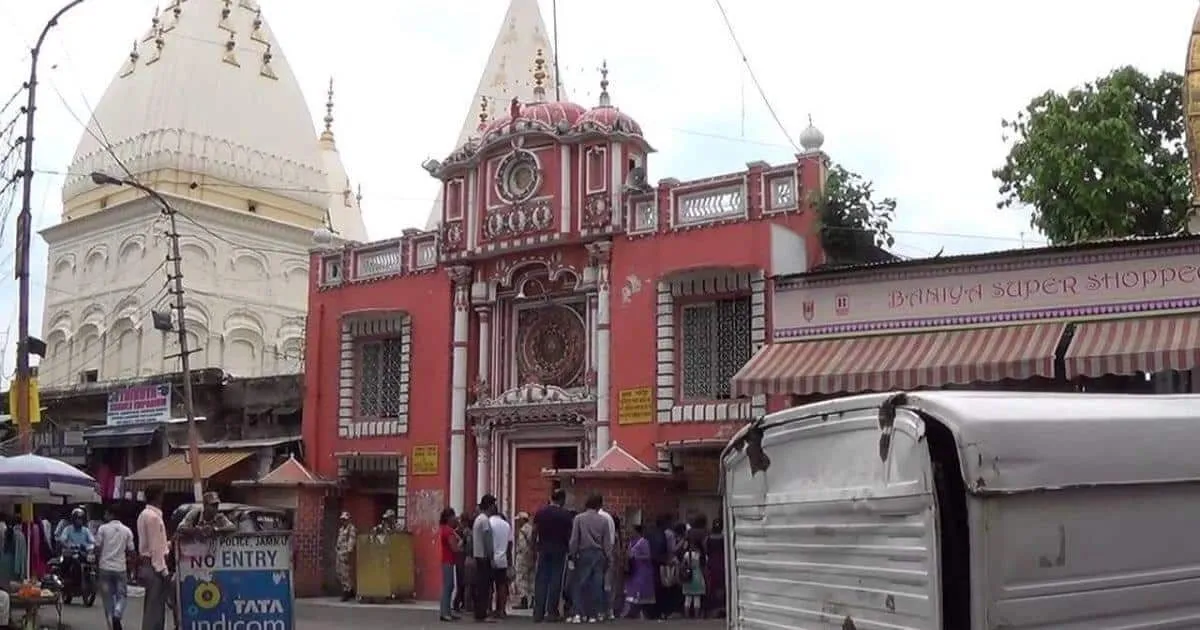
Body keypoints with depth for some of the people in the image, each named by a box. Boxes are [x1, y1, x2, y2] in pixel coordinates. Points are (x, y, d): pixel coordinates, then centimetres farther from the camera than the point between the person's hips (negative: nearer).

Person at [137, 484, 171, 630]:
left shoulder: (144, 514, 14)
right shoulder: (153, 516, -16)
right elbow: (155, 547, -18)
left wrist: (168, 544, 18)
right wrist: (162, 570, -16)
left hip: (147, 564, 10)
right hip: (155, 565, -10)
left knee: (150, 607, 14)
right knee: (155, 608, -7)